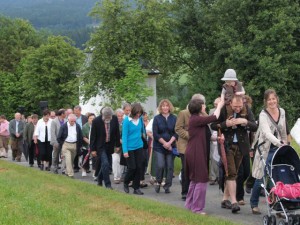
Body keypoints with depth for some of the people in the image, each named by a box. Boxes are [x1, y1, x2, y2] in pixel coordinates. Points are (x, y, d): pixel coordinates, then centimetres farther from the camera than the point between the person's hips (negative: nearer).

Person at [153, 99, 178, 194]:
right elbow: (155, 134, -3)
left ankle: (167, 186, 10)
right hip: (159, 146, -1)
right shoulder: (157, 118, 2)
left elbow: (176, 133, 0)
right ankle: (158, 182, 10)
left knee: (170, 166, 0)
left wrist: (169, 143, -13)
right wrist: (164, 143, -11)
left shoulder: (174, 118, 4)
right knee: (160, 165, -13)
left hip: (171, 146, 1)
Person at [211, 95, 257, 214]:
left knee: (233, 173, 11)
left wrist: (245, 121, -24)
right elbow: (213, 125, -6)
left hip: (240, 146, 4)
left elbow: (255, 127, -6)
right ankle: (234, 202, -14)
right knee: (231, 173, -10)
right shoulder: (223, 110, -11)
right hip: (227, 145, -4)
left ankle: (225, 199, 22)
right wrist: (226, 124, -22)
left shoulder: (247, 110, -4)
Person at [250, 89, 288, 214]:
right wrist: (280, 143, -40)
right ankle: (254, 204, 16)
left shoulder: (282, 112, 6)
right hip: (266, 149, -4)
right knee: (261, 178, -2)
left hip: (279, 150, 4)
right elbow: (267, 133, -27)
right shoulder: (263, 115, -12)